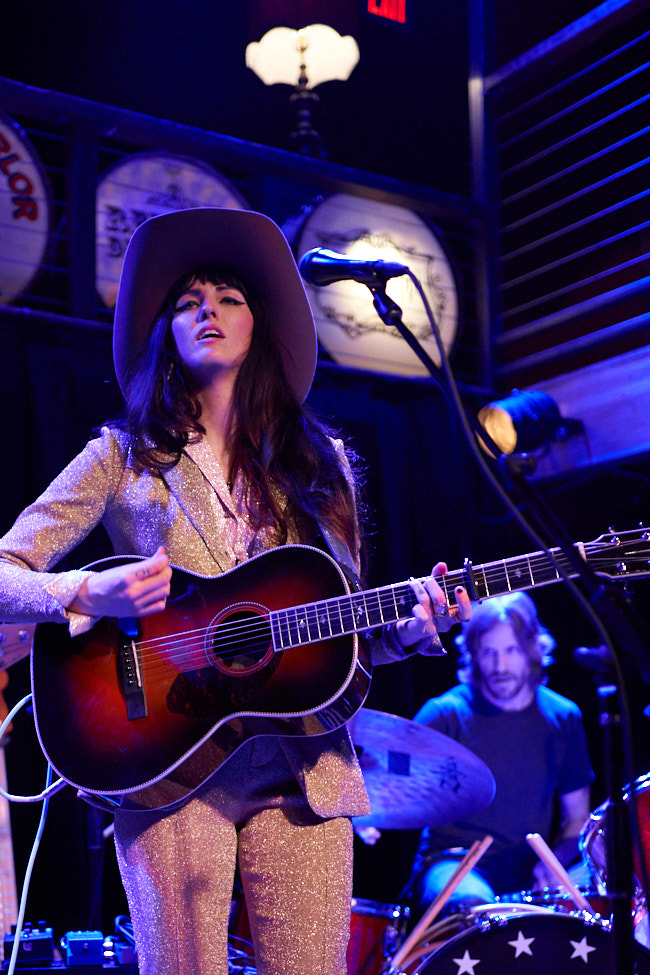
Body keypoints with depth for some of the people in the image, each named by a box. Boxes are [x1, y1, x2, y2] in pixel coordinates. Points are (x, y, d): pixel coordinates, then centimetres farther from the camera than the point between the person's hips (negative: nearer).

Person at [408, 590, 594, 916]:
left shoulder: (563, 718, 9)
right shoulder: (445, 715, -2)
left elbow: (577, 818, 14)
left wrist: (555, 863, -6)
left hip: (531, 868, 4)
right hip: (454, 863, -4)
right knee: (474, 907, -39)